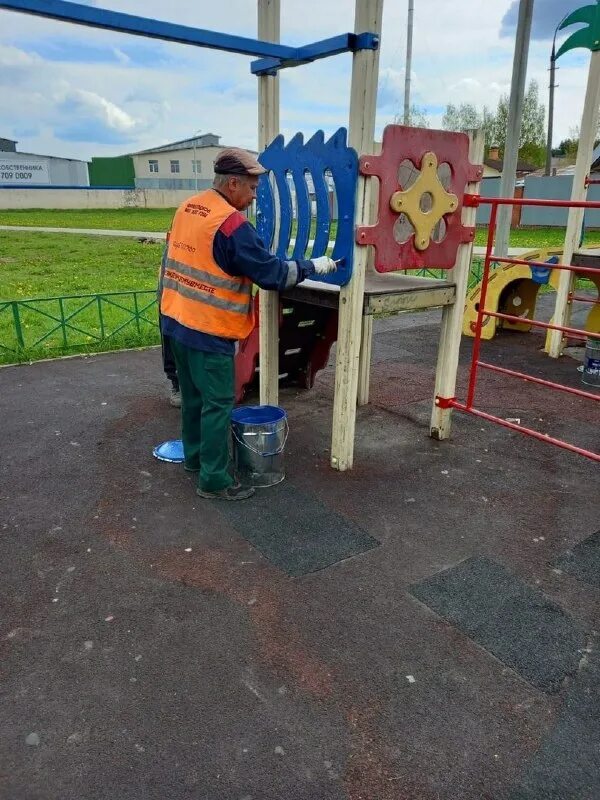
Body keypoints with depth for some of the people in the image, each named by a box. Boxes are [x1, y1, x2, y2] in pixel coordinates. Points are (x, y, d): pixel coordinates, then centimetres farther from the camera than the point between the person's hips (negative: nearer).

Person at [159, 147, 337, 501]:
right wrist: (312, 266, -2)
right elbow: (271, 272, -14)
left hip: (177, 321, 9)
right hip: (209, 330, -9)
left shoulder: (186, 209, 8)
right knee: (217, 404, 0)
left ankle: (195, 456, 34)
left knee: (193, 395, 20)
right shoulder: (232, 225, -19)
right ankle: (215, 480, 9)